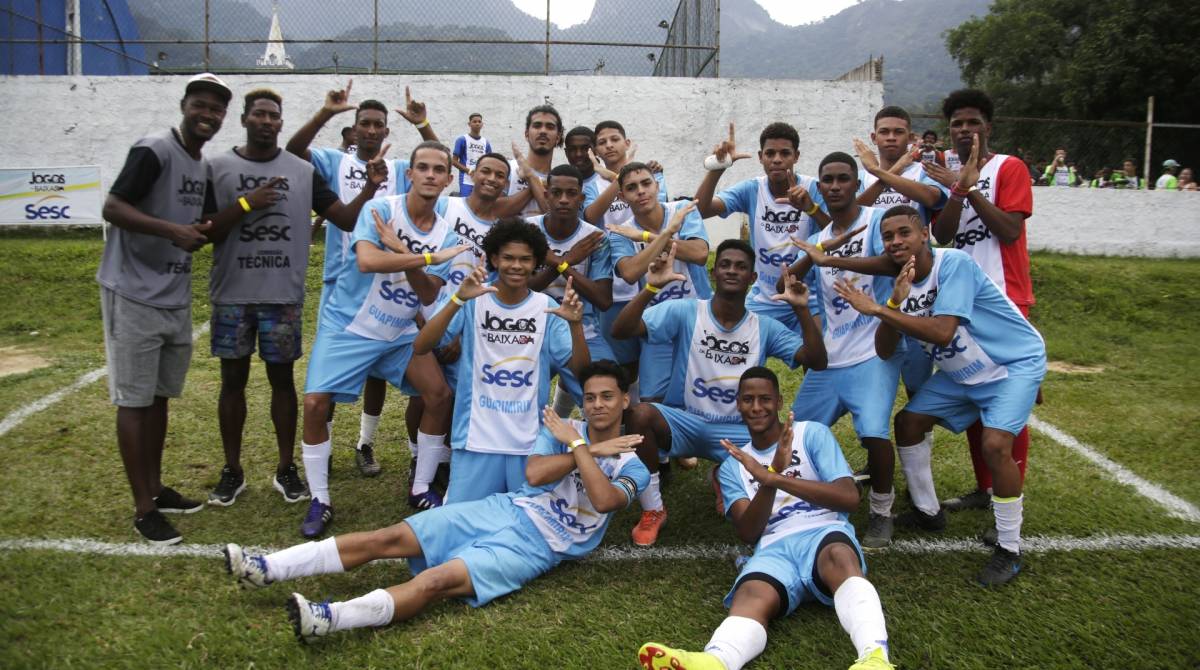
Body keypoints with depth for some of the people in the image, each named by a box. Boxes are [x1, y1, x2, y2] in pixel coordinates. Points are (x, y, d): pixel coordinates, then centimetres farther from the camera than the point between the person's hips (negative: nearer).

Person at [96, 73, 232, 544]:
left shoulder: (203, 165, 12)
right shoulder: (154, 150, -14)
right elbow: (112, 208, -21)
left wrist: (199, 232, 3)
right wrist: (173, 230, -30)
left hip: (176, 298, 8)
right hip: (134, 295, -8)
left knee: (160, 395, 15)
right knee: (134, 400, -1)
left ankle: (156, 488, 28)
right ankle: (143, 508, 5)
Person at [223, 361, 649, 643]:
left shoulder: (631, 466, 2)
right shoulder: (563, 431, 12)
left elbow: (604, 500, -21)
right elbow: (534, 474, -6)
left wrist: (577, 446, -14)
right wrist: (590, 450, -7)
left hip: (540, 544, -5)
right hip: (504, 508, 5)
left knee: (436, 580, -29)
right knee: (388, 538, -9)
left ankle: (330, 619, -46)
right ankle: (266, 570, -9)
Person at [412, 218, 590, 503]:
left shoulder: (547, 307, 0)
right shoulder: (473, 300, -6)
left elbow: (581, 369, -4)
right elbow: (420, 347, -16)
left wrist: (575, 324, -22)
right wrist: (458, 299, -29)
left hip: (531, 441, 2)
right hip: (476, 438, -2)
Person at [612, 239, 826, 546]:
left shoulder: (766, 327, 0)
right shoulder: (684, 312, -9)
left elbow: (817, 362, -9)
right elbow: (620, 331, -19)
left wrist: (802, 310, -21)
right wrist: (651, 288, -33)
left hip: (736, 431, 2)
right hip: (683, 421, -2)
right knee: (640, 414, -34)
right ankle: (653, 509, -10)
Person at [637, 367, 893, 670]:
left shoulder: (812, 433, 13)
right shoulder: (733, 466, 21)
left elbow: (849, 497, -2)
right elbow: (748, 532, 6)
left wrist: (777, 478, -12)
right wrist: (771, 477, -12)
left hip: (825, 533, -1)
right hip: (774, 547, 1)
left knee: (838, 557, -40)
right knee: (751, 597, -34)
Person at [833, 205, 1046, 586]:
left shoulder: (953, 263, -27)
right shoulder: (900, 282, -6)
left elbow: (942, 332, -38)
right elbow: (884, 352, -11)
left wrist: (877, 310, -35)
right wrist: (894, 302, -26)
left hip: (1016, 362, -8)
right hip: (962, 372, 8)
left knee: (995, 443, -25)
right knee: (908, 421, 5)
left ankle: (1009, 551, -6)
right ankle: (927, 511, 25)